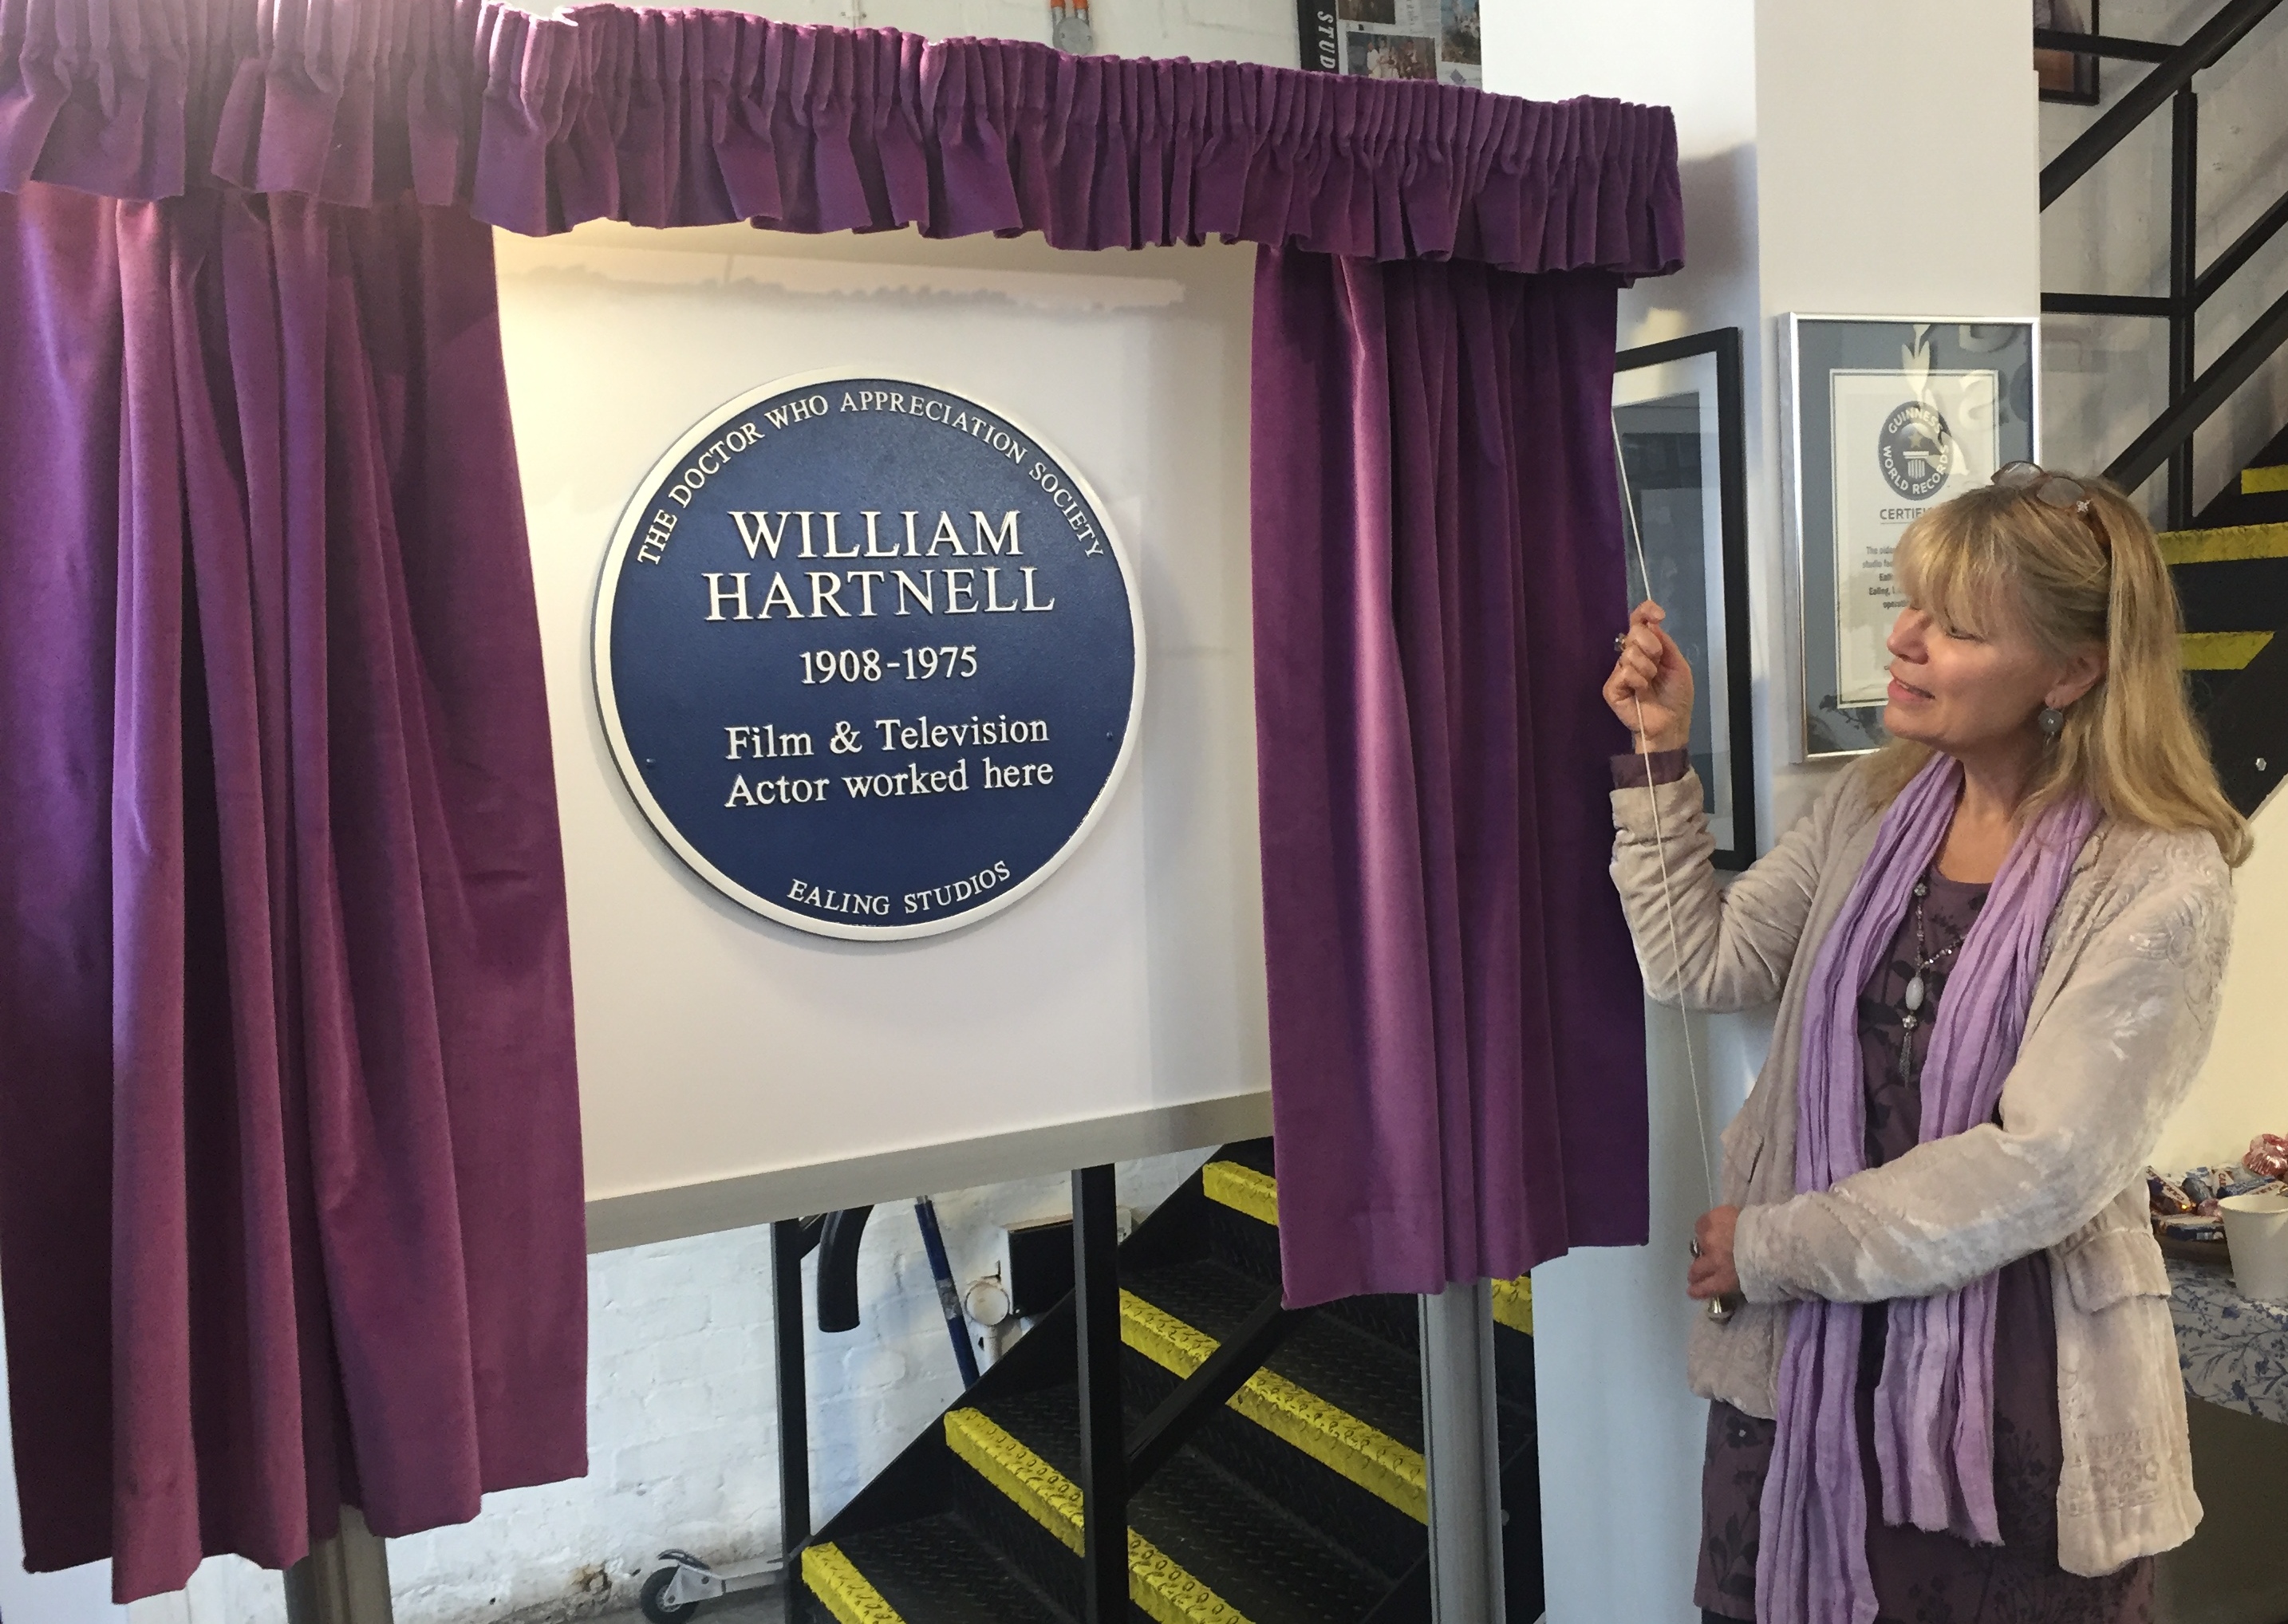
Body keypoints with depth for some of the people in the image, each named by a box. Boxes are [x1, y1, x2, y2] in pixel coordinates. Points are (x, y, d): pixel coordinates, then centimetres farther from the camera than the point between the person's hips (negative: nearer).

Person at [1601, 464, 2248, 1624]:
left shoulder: (2160, 886, -15)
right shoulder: (1872, 806, 2)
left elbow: (2041, 1170, -19)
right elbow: (1702, 965, 4)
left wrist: (1773, 1246, -14)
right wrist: (1659, 755, -2)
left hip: (2013, 1406, -5)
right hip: (1799, 1366, 5)